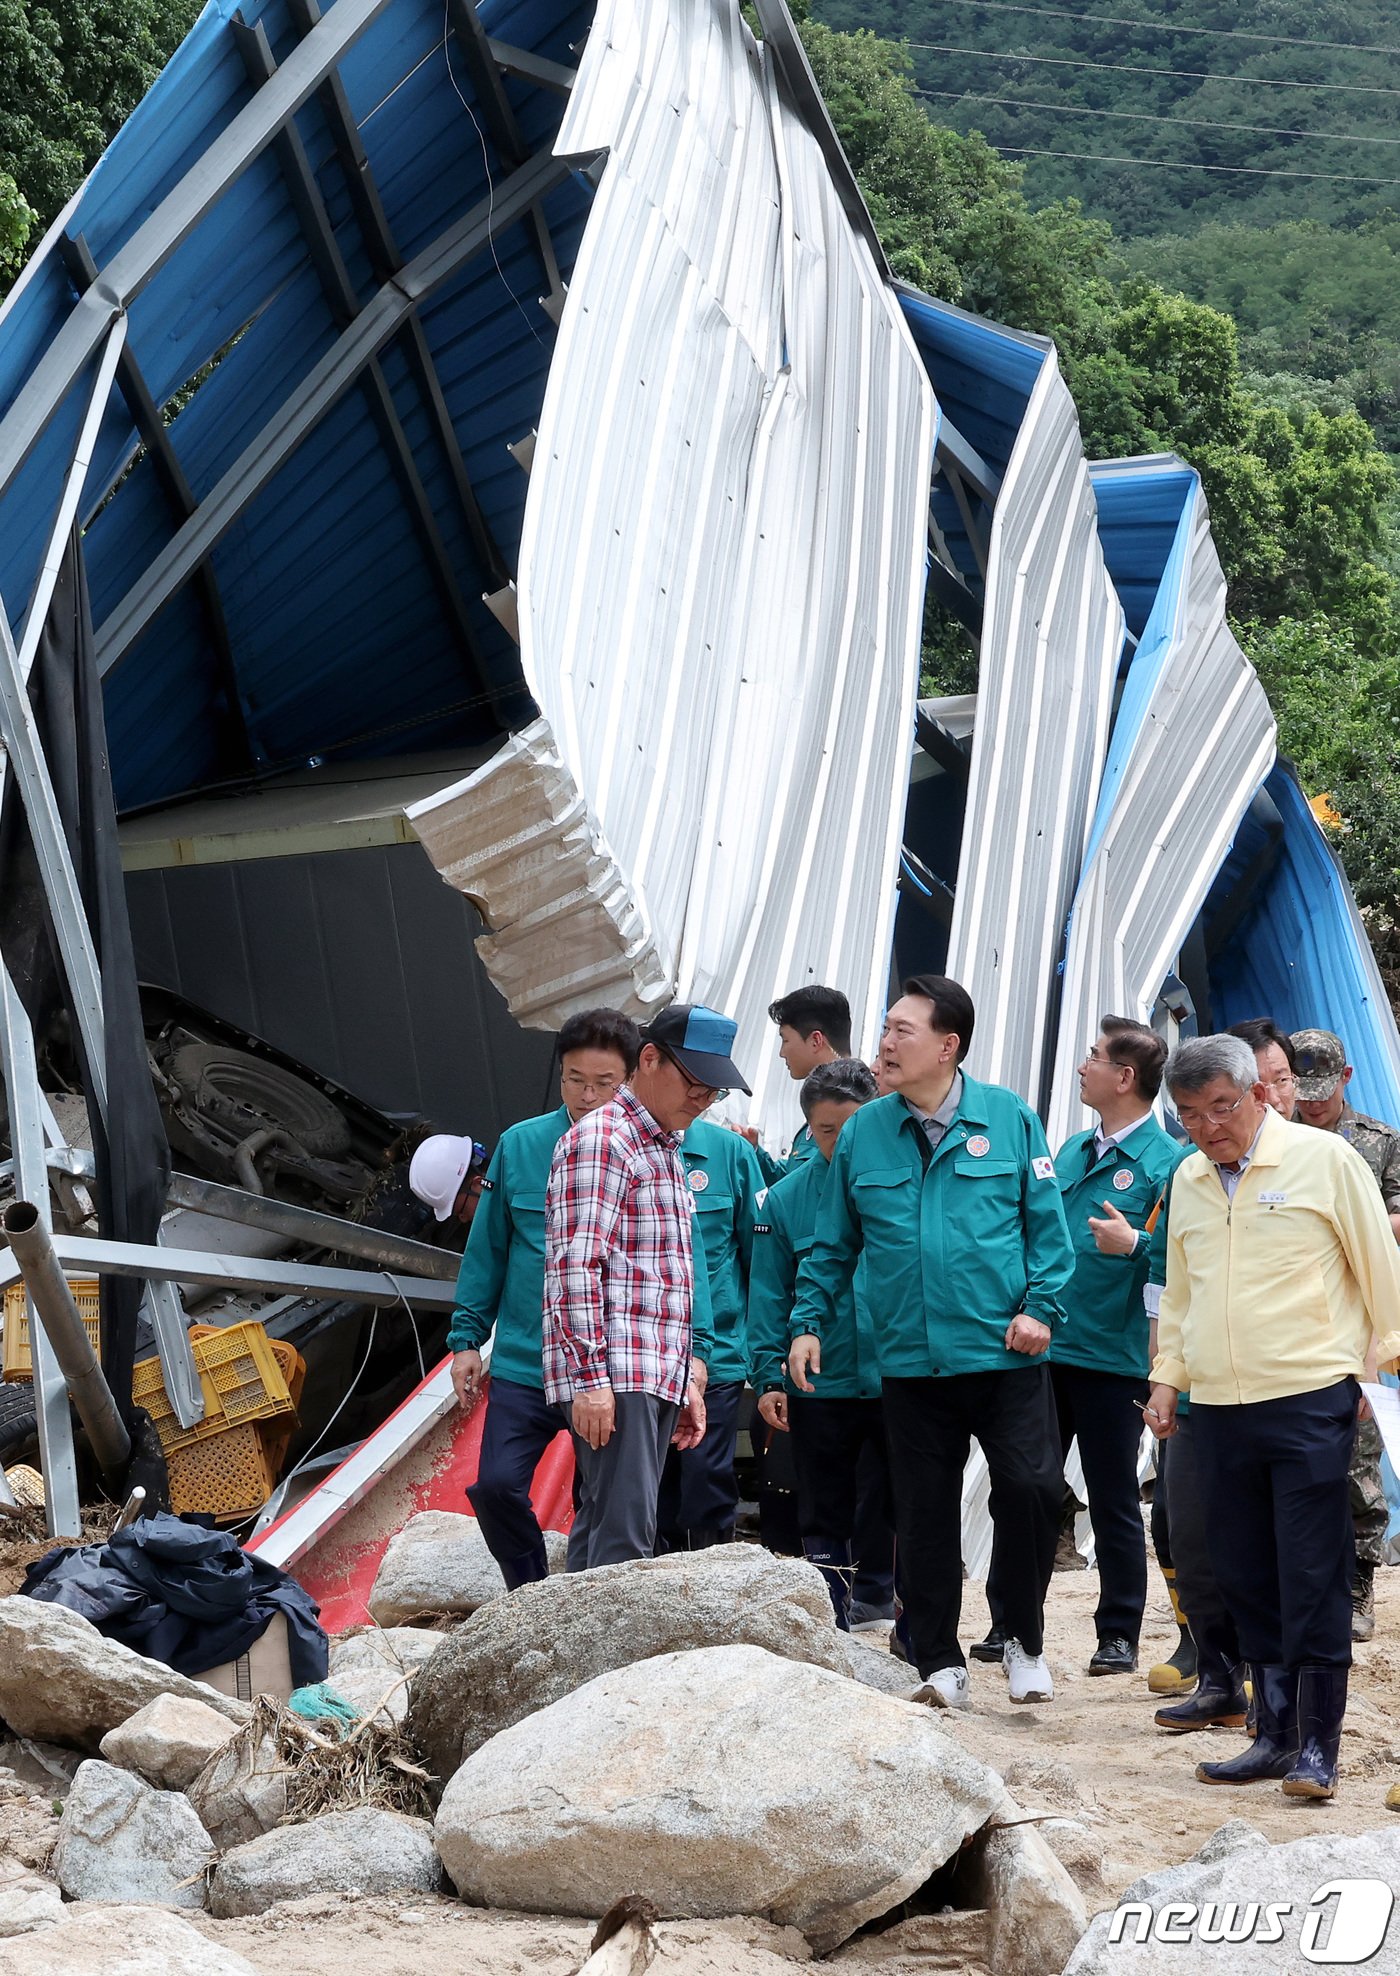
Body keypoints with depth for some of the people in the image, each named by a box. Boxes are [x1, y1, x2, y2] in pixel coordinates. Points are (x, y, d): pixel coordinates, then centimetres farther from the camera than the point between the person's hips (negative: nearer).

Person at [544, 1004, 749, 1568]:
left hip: (658, 1380, 9)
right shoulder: (600, 1140, -8)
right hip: (613, 1377, -9)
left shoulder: (666, 1151, 22)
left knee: (601, 1527, 7)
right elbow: (574, 1266, -16)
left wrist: (688, 1378, 24)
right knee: (624, 1538, -15)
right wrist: (590, 1379, -22)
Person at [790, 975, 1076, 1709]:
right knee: (924, 1515, 6)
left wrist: (1041, 1306, -8)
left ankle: (1024, 1641, 12)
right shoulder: (862, 1132, 5)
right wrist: (809, 1323, 4)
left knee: (1029, 1489, -10)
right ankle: (940, 1664, 18)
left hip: (1005, 1353, -2)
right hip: (910, 1361, 2)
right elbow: (833, 1244, 12)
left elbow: (1047, 1225, 3)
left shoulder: (1008, 1119, -1)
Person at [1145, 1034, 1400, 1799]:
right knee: (1246, 1577, 8)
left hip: (1309, 1399, -5)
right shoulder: (1188, 1180, 13)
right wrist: (1166, 1377, 16)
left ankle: (1317, 1747, 0)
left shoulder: (1325, 1160, -4)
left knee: (1312, 1578, -5)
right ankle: (1274, 1733, 16)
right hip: (1219, 1409, 6)